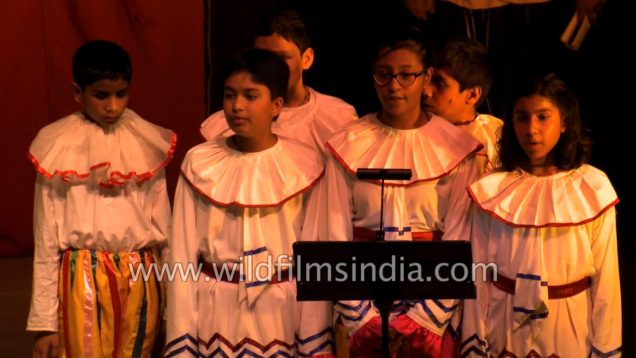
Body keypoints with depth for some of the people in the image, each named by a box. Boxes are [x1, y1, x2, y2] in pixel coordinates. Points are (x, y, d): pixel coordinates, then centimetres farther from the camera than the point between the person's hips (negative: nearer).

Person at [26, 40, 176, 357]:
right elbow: (46, 238, -1)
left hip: (139, 280, 3)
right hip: (83, 279, -2)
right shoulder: (58, 148, -3)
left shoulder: (148, 144, 4)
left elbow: (162, 224, 10)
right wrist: (44, 321, -2)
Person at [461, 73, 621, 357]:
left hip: (569, 332, -1)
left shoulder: (593, 189, -6)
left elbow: (606, 276, -4)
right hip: (505, 329, 1)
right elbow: (478, 274, -1)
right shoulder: (492, 190, -3)